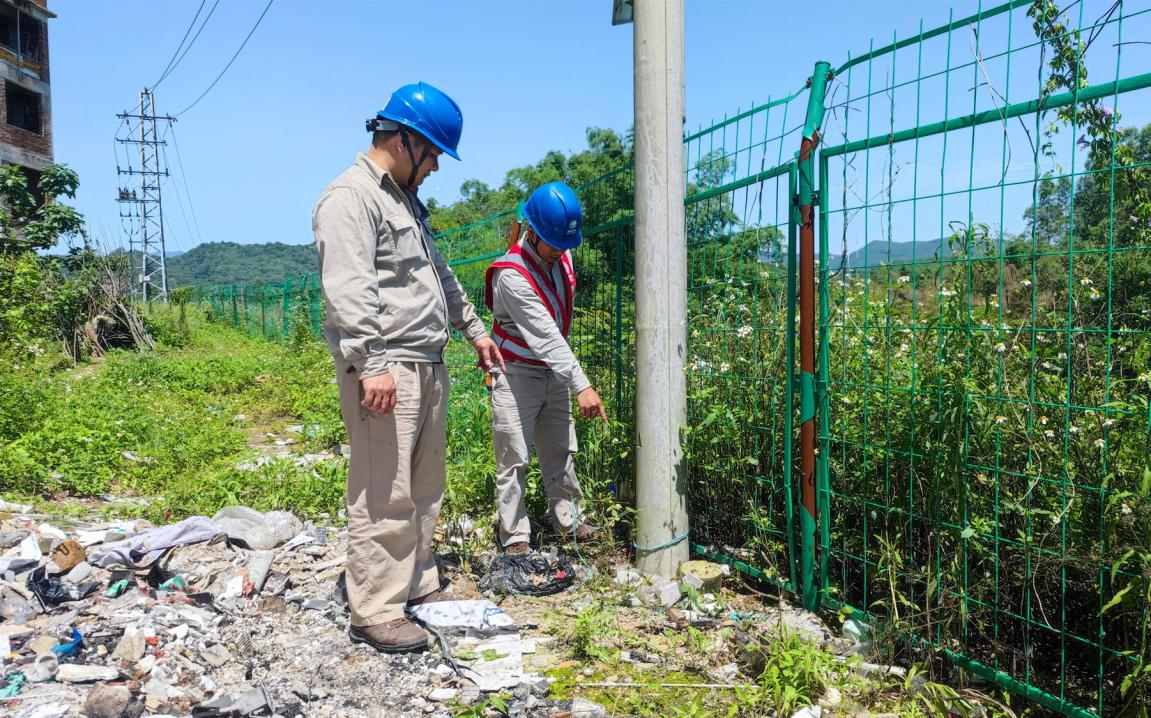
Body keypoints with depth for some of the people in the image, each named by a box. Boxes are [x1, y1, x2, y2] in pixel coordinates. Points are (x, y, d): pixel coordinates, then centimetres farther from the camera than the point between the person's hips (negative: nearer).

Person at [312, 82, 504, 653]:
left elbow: (440, 275, 31)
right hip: (384, 371, -10)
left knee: (424, 489, 15)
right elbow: (348, 290, -21)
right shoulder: (351, 197, -9)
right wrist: (372, 364, -27)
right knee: (384, 497, -6)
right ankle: (374, 612, 4)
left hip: (427, 367, 10)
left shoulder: (406, 198, 22)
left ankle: (418, 585, 27)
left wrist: (474, 329, 31)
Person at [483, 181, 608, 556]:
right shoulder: (511, 275, -25)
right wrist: (582, 385, -33)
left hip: (554, 373, 7)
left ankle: (568, 519, 27)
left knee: (560, 451, 15)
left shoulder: (561, 257, -1)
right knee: (514, 460, -1)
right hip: (517, 374, -7)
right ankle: (515, 536, 9)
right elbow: (545, 335, -30)